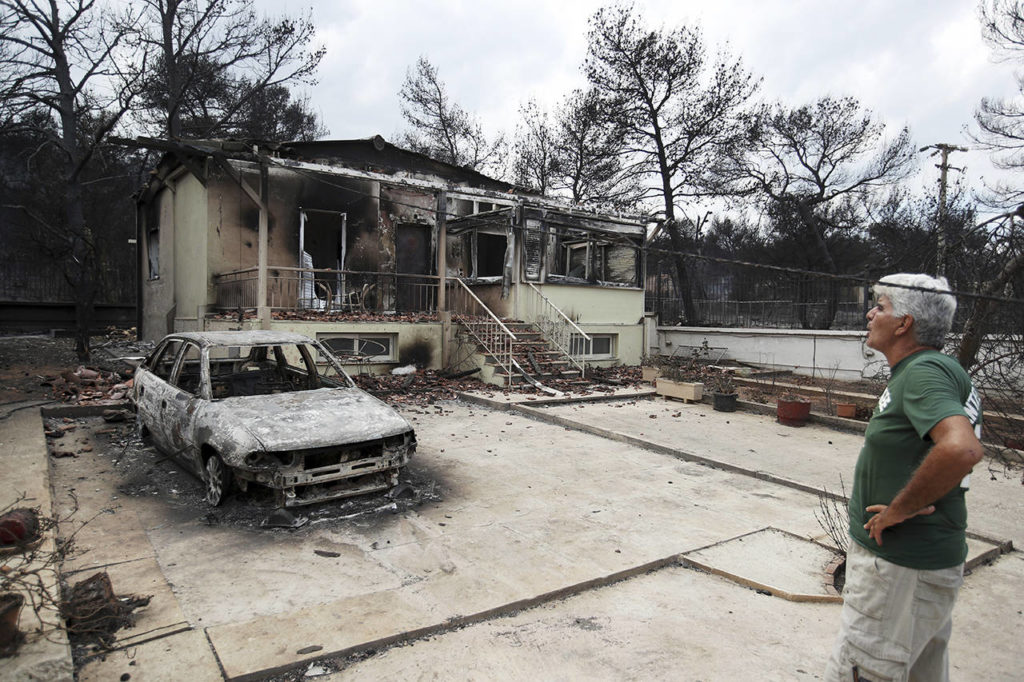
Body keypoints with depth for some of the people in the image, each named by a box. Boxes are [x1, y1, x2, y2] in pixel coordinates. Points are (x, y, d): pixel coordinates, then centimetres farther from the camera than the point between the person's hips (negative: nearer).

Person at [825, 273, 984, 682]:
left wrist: (899, 509, -26)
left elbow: (962, 449, -37)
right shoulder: (917, 370, 10)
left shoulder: (924, 372, -21)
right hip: (921, 556, 10)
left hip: (902, 566, -10)